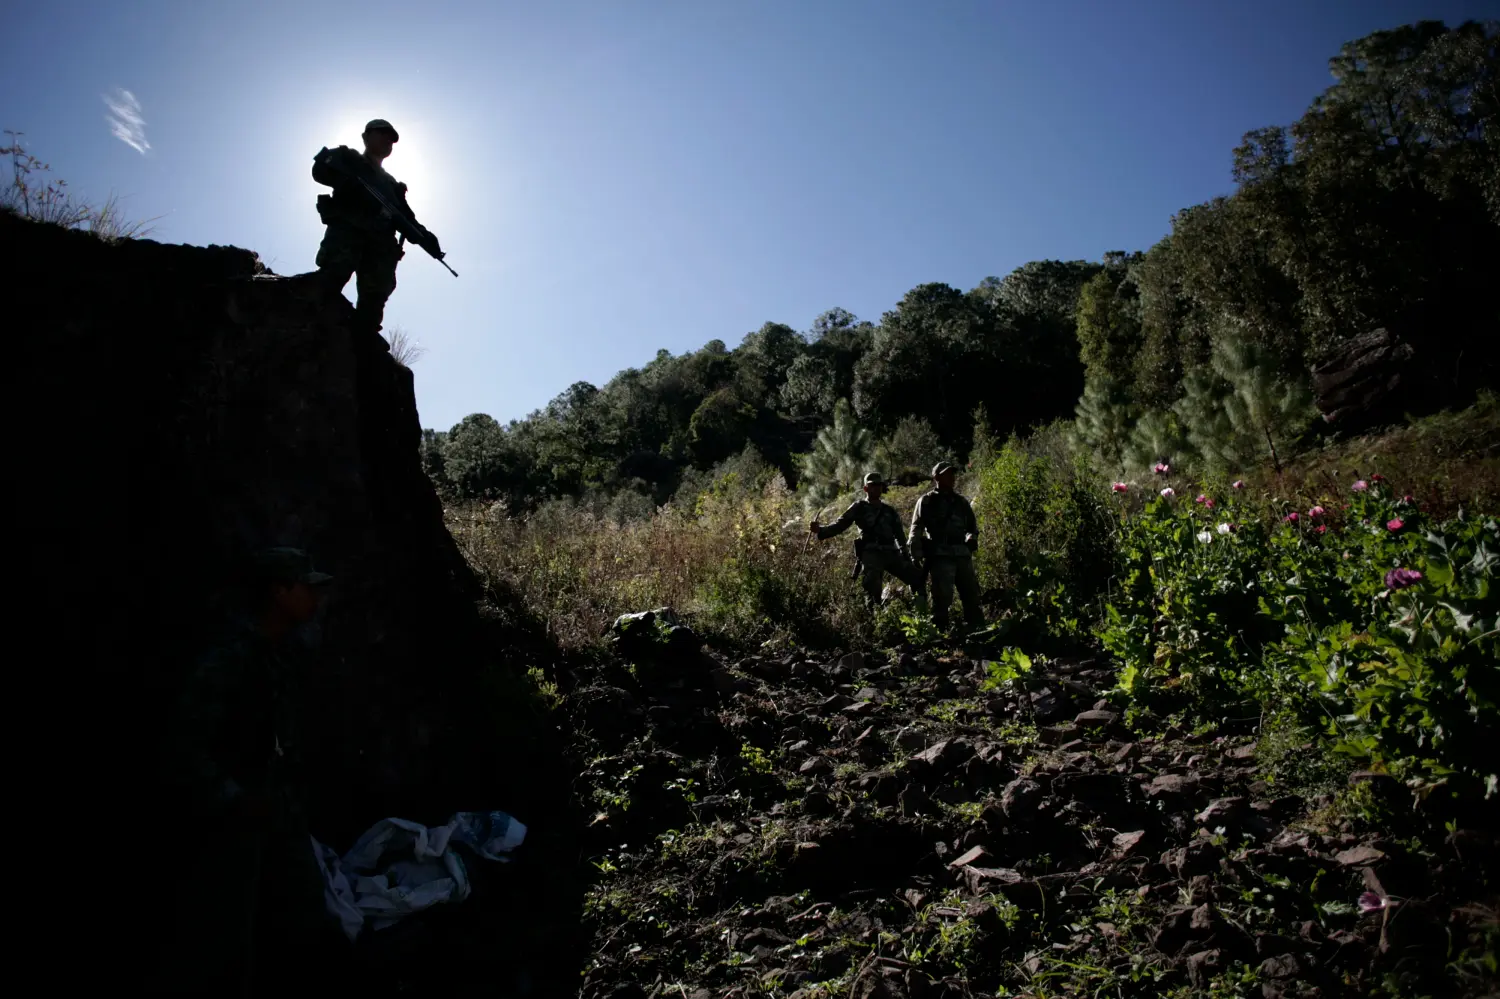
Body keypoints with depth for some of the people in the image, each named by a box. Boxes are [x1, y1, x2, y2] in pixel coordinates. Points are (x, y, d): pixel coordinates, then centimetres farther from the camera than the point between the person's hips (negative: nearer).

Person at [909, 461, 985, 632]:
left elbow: (973, 526, 29)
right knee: (942, 598, -9)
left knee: (972, 595, 7)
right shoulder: (926, 501, 4)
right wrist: (916, 556, -12)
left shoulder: (961, 501, 19)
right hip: (940, 556, -5)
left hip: (963, 555, 5)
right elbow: (916, 530, -2)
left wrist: (972, 538, 7)